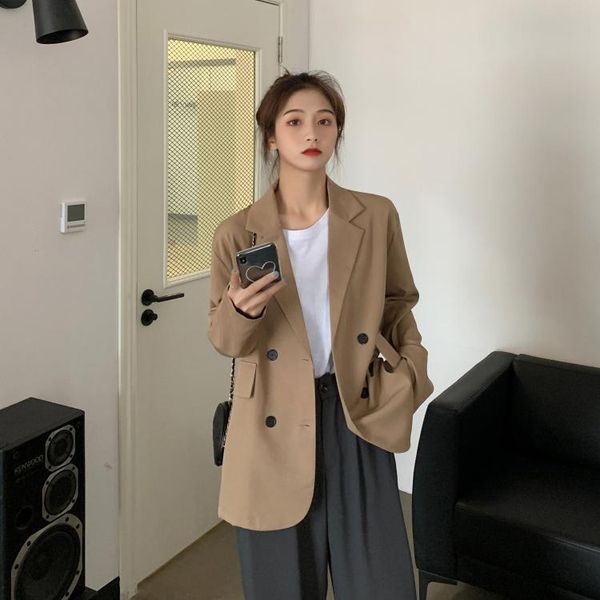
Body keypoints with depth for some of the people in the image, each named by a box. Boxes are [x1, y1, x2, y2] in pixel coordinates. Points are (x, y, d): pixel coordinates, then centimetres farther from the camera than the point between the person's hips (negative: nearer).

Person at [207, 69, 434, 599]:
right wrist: (241, 311, -20)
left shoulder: (377, 217, -1)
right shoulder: (237, 234, -4)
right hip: (274, 427, 0)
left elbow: (399, 304, 13)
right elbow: (225, 341, 2)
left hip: (357, 418, 1)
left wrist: (411, 368, -4)